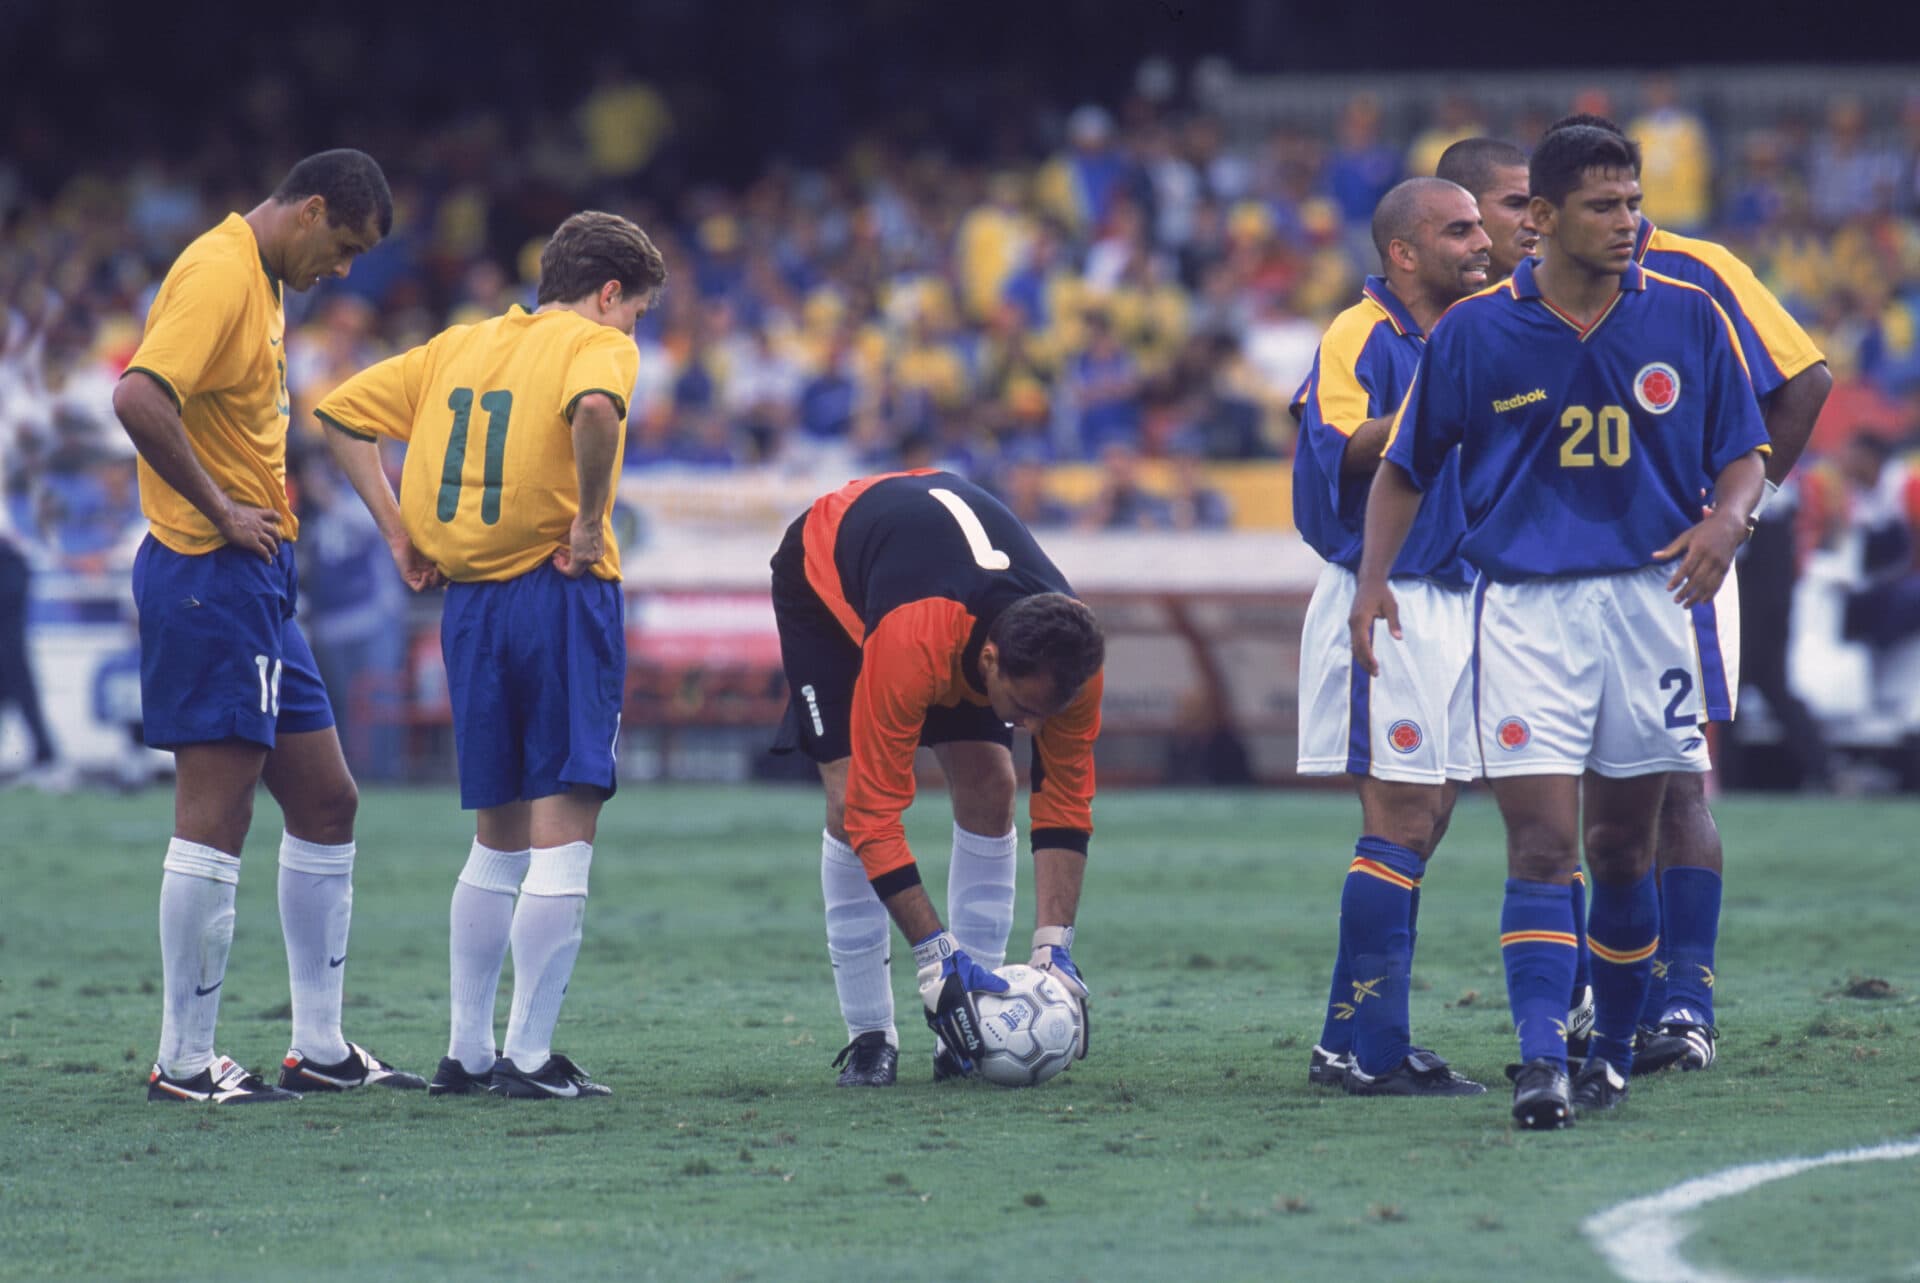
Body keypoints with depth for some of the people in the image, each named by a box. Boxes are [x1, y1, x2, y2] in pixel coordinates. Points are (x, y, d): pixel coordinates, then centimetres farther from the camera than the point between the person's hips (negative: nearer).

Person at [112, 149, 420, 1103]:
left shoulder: (261, 283, 17)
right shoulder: (219, 273, -15)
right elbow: (139, 398, -28)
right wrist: (220, 512, -21)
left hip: (256, 581, 11)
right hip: (209, 575, -11)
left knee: (326, 802, 12)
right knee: (215, 819, -7)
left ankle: (320, 1048, 18)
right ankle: (184, 1062, -2)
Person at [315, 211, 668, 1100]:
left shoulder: (459, 345, 17)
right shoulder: (597, 344, -3)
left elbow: (339, 411, 18)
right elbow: (594, 408, -27)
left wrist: (397, 529, 13)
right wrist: (589, 521, -16)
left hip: (468, 597, 7)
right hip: (562, 594, -6)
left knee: (498, 841, 16)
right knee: (562, 838, -4)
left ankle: (466, 1052, 16)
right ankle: (530, 1058, -8)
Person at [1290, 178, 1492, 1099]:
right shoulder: (1358, 338, -9)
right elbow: (1336, 454, -22)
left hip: (1456, 599, 9)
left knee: (1423, 821, 8)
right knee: (1401, 823, -11)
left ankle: (1349, 1043, 13)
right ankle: (1372, 1051, -9)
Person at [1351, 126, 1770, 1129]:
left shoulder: (1690, 319, 2)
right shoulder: (1471, 332, 0)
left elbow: (1743, 454, 9)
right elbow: (1405, 469, 9)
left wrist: (1726, 520, -13)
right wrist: (1372, 581, -4)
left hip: (1653, 595, 2)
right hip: (1524, 604, -2)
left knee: (1623, 841, 9)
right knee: (1542, 838, -13)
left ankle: (1614, 1048, 23)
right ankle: (1540, 1062, -18)